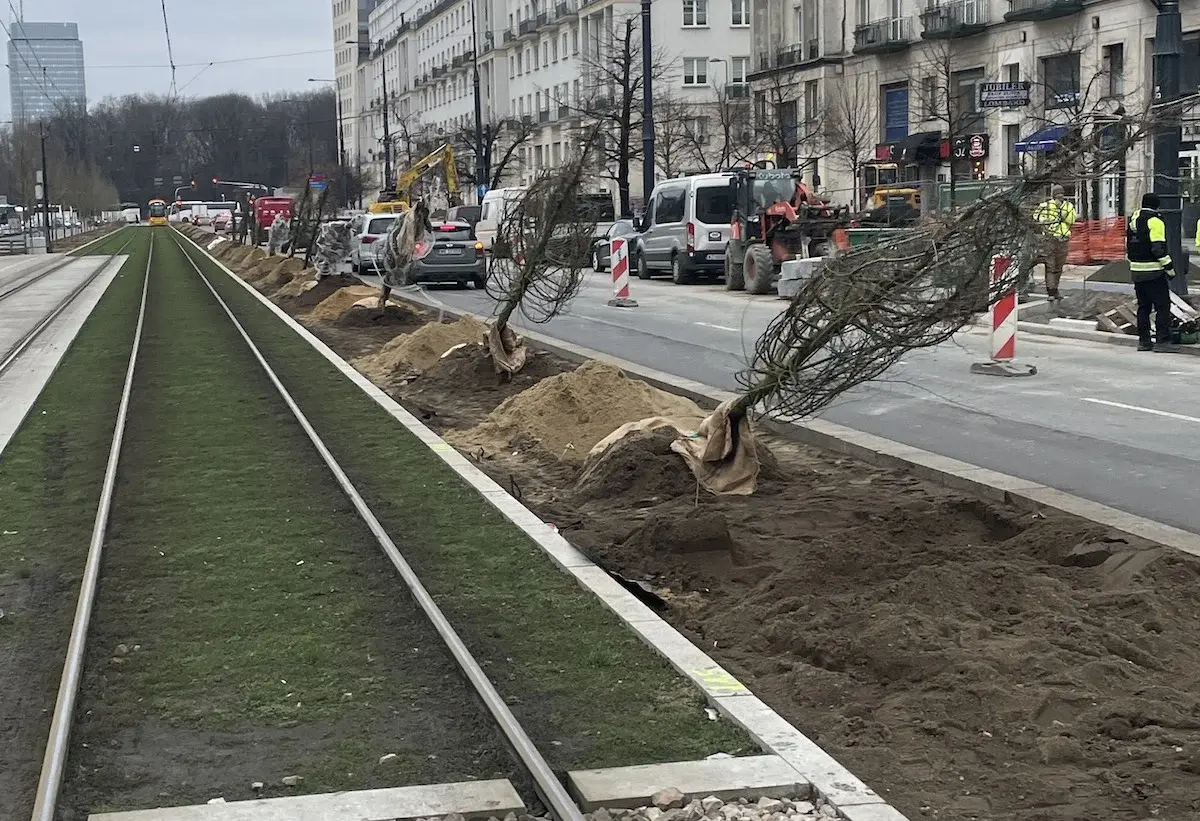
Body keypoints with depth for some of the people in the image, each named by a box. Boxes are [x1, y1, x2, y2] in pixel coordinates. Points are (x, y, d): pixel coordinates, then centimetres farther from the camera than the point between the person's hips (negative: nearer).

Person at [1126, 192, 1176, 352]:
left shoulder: (1133, 221, 13)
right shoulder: (1155, 221, -12)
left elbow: (1128, 247, 19)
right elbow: (1159, 248, -18)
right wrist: (1169, 267, -12)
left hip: (1136, 272, 8)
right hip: (1154, 272, -8)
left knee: (1143, 306, 14)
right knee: (1162, 306, -3)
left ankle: (1143, 341, 14)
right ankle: (1162, 340, -7)